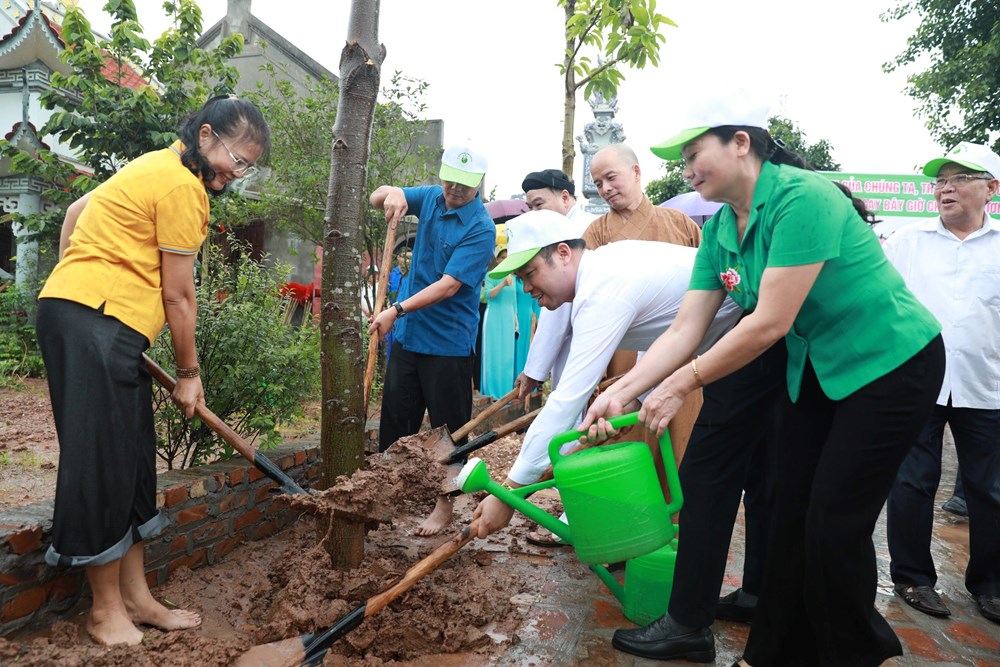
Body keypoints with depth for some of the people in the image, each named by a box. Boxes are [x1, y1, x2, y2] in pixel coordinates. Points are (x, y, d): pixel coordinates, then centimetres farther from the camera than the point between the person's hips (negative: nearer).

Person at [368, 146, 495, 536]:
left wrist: (397, 310, -27)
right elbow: (376, 198, 10)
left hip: (448, 342, -6)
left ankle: (444, 504, 22)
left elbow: (449, 285, -22)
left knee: (448, 427, 6)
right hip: (408, 335, 6)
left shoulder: (481, 229, -15)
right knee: (395, 420, 14)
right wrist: (391, 193, -14)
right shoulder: (431, 197, 4)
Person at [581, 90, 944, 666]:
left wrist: (681, 385, -23)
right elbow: (685, 330, -5)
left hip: (892, 362, -7)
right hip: (817, 369, 7)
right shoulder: (719, 229, -1)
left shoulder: (801, 197, -25)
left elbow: (770, 323, -30)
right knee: (792, 513, 9)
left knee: (836, 525, -2)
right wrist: (620, 393, -15)